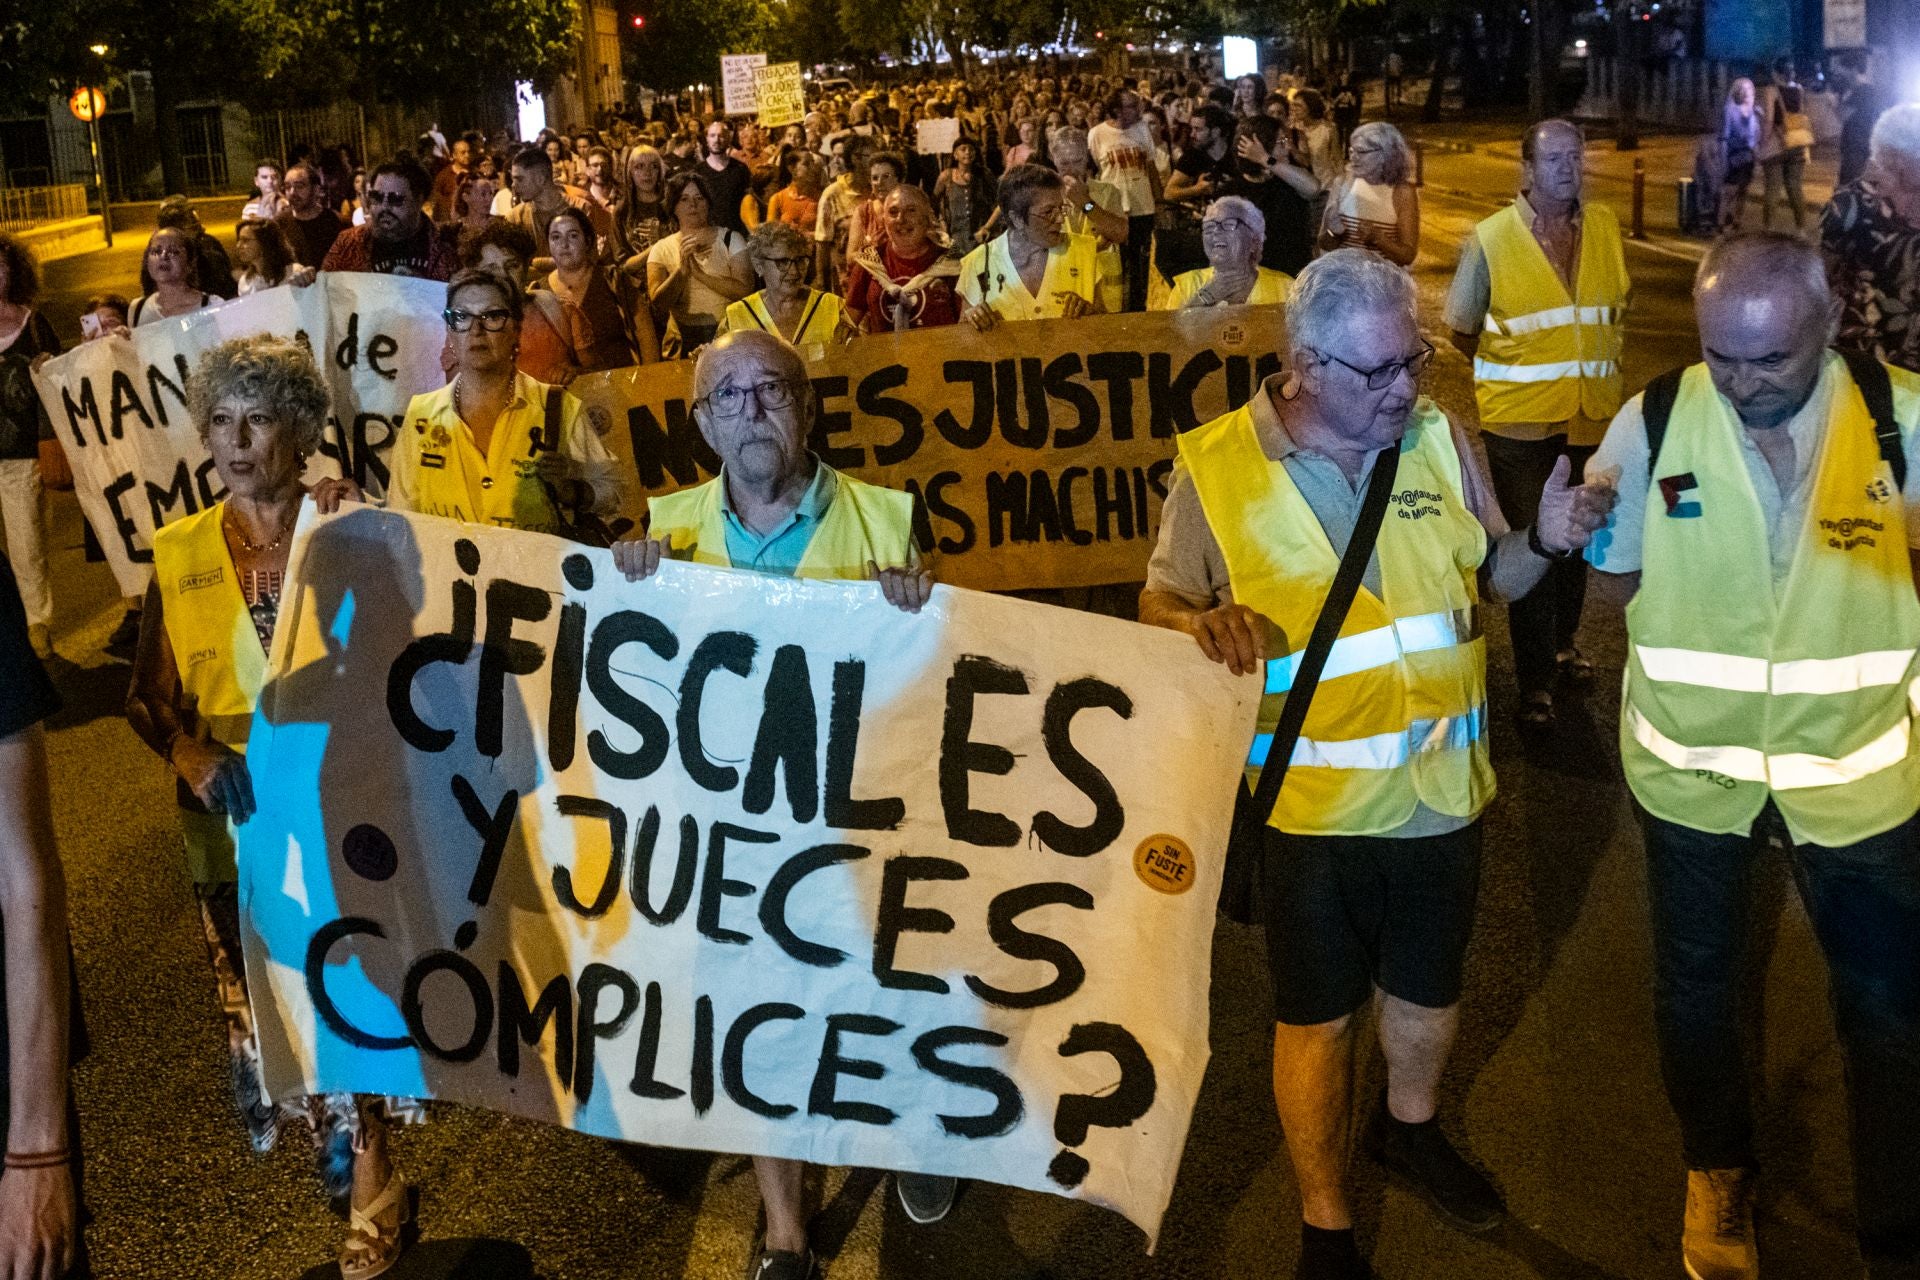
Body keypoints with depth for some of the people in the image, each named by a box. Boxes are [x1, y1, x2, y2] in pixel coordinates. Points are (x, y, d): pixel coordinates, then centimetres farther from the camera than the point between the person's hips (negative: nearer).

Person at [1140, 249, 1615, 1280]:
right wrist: (1204, 624, -26)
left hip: (1441, 786, 4)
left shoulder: (1438, 439, -2)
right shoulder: (1216, 467, -12)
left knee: (1428, 990, 23)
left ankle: (1409, 1125, 53)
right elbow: (1159, 604, -4)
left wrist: (1544, 541, -13)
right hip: (1312, 800, -3)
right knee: (1317, 1017, 11)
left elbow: (1491, 574, 8)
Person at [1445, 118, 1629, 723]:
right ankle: (1535, 682, 10)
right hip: (1520, 419, -4)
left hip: (1591, 413, 4)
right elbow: (1461, 326, 1)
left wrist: (1601, 359, 11)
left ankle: (1563, 643, 39)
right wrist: (1508, 372, 7)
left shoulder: (1605, 226, 1)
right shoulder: (1490, 238, -10)